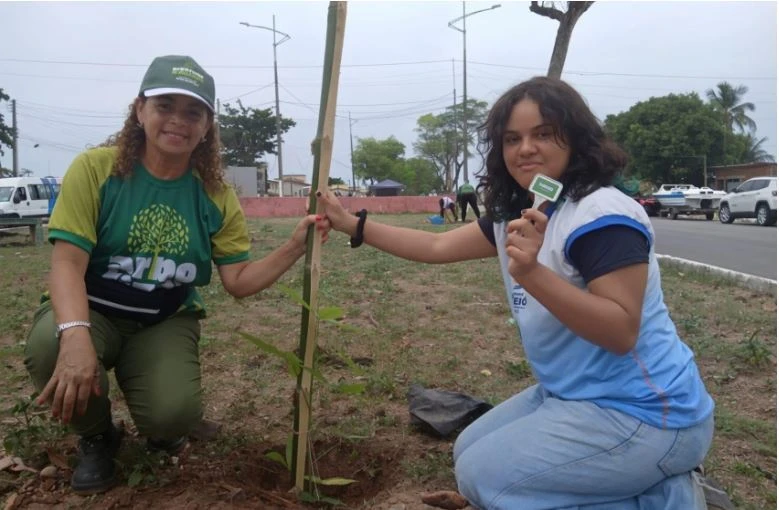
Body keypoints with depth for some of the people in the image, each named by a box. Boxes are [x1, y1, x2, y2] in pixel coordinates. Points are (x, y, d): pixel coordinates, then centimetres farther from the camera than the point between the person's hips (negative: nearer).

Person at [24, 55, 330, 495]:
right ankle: (96, 437, 1)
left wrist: (295, 248, -24)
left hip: (166, 322, 1)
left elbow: (239, 281, -7)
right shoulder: (95, 168, -14)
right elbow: (68, 262, -22)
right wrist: (75, 333, -42)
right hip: (91, 310, 0)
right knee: (50, 348, -35)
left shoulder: (216, 195, -7)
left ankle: (161, 430, 19)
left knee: (175, 416, -26)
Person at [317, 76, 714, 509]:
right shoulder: (518, 214, 5)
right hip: (577, 395, 10)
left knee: (484, 474, -9)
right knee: (472, 451, 19)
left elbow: (621, 333, -27)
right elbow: (438, 247, 10)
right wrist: (353, 225, 9)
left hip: (641, 413, -9)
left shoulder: (603, 214, -23)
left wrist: (532, 273, -37)